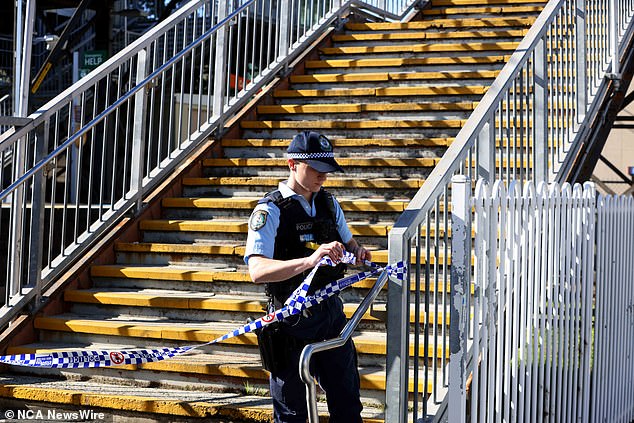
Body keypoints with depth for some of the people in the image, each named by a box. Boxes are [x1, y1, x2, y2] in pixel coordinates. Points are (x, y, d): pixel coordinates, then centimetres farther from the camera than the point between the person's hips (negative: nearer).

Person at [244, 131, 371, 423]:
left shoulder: (328, 203, 8)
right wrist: (309, 261, -39)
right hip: (293, 320, -6)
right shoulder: (270, 210, -13)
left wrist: (358, 252, 1)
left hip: (330, 311, 6)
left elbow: (347, 241, 26)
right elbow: (257, 271, -25)